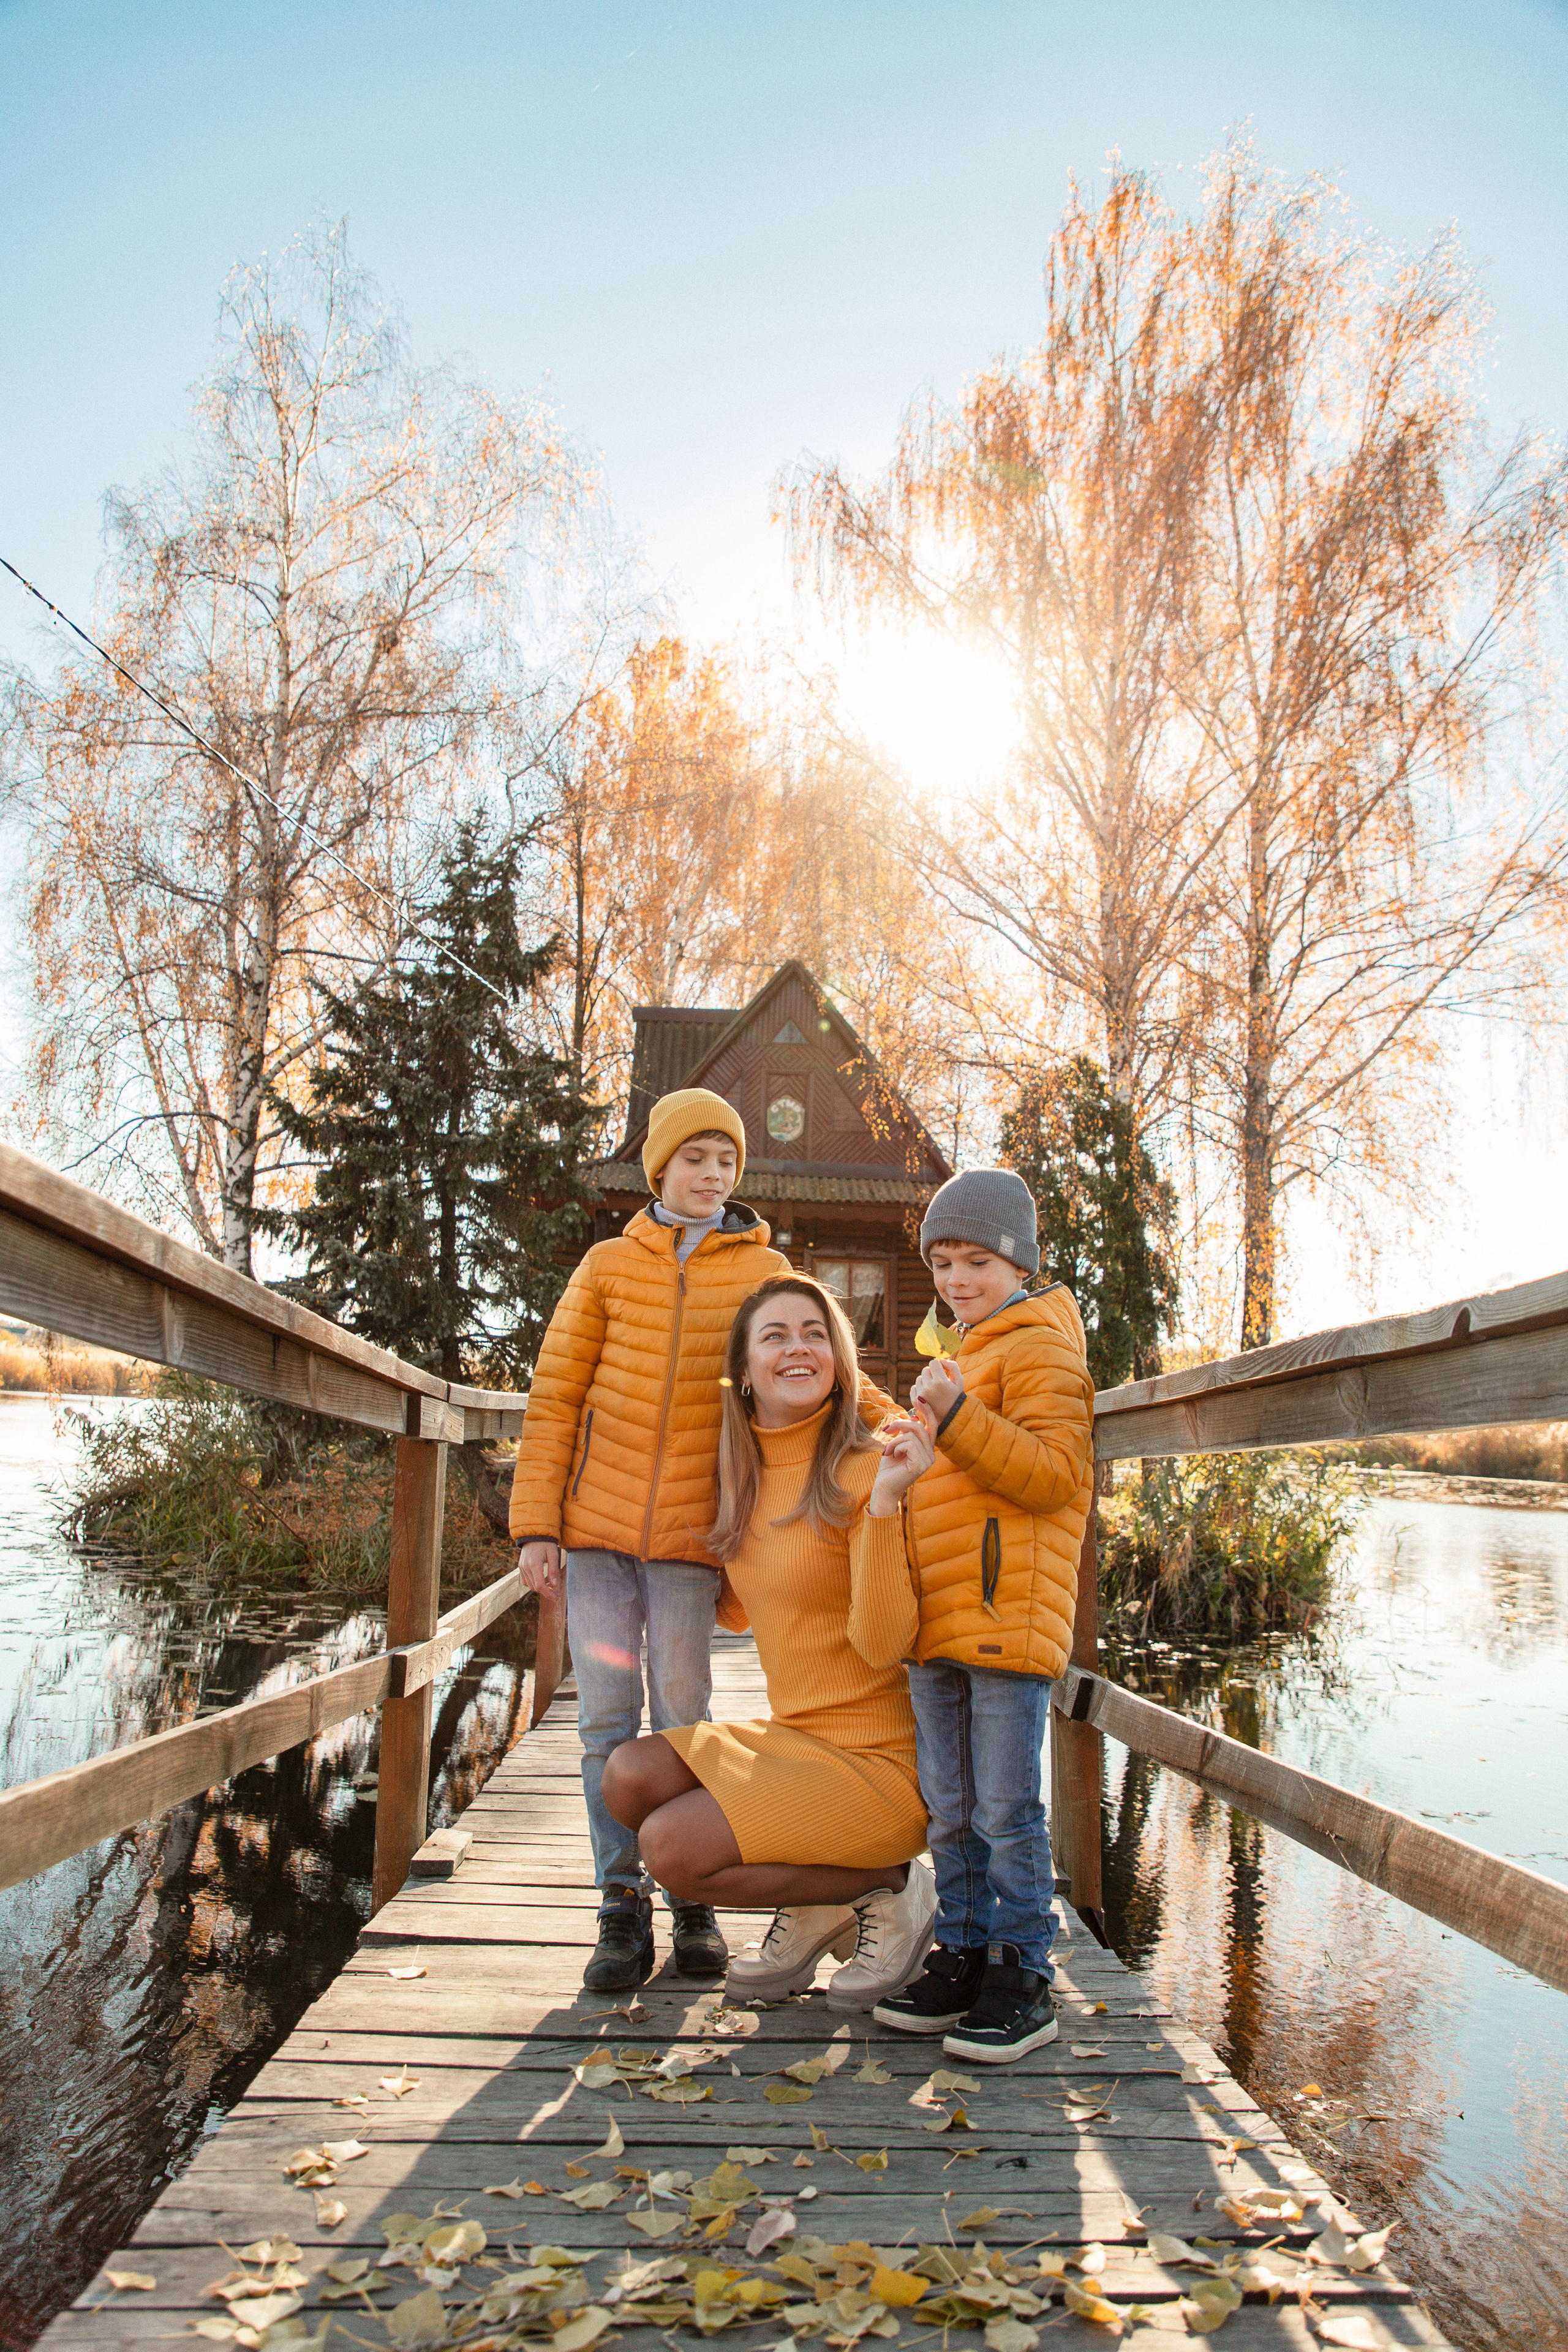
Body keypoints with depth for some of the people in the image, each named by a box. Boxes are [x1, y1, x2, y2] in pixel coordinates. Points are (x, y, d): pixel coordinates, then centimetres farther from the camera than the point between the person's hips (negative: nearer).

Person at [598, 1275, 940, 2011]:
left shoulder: (864, 1469, -14)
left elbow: (882, 1642, -22)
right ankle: (815, 1908, 6)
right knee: (627, 1776, -14)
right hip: (787, 1735, 7)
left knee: (672, 1846, -19)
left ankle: (889, 1889, 1)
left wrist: (885, 1501, -34)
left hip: (876, 1759, -7)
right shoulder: (742, 1480, 7)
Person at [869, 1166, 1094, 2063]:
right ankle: (963, 1958, 24)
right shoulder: (961, 1355, 23)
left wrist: (958, 1417, -25)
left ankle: (1023, 1979, 10)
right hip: (937, 1620, 9)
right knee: (950, 1809, 14)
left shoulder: (1040, 1348, -6)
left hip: (1010, 1613, -9)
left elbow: (1053, 1475, -18)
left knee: (1007, 1809, -2)